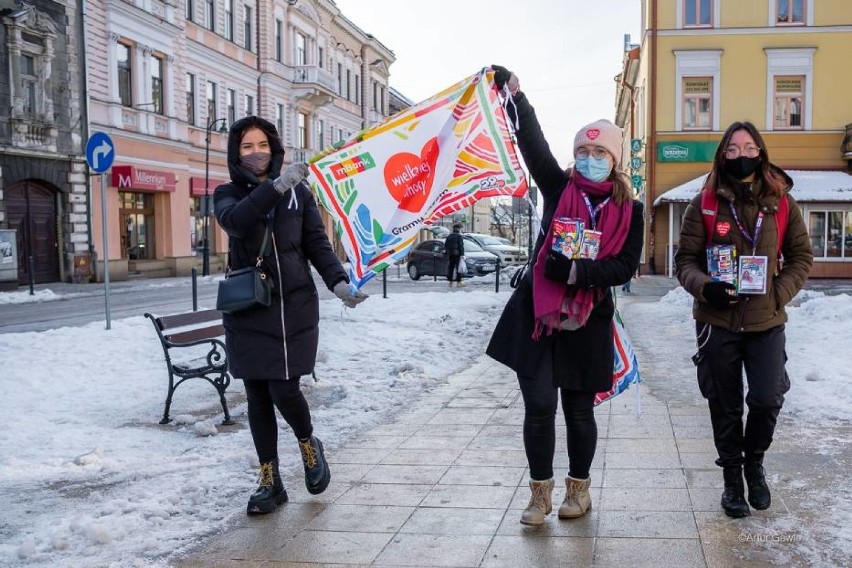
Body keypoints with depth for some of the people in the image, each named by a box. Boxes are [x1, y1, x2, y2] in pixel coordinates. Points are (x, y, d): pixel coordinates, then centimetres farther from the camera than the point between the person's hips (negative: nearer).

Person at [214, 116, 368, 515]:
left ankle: (308, 444, 26)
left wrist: (338, 282, -15)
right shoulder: (228, 195, 4)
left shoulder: (298, 192, 5)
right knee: (257, 396, 5)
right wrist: (274, 186, -32)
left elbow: (318, 244, 2)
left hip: (295, 307, -1)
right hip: (247, 312, 1)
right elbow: (235, 221, -19)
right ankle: (270, 482, 19)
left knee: (284, 389, -7)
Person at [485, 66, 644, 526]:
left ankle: (578, 488, 30)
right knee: (539, 405, 0)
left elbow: (624, 268, -7)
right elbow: (533, 145, -8)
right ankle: (540, 493, 17)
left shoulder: (629, 210, 2)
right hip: (536, 313, 0)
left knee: (579, 409, 10)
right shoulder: (559, 188, 3)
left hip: (587, 320, 0)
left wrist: (579, 272, -21)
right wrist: (515, 98, -17)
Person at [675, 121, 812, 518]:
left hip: (767, 321, 1)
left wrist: (779, 293, -7)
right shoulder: (704, 204, 0)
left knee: (767, 400, -6)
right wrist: (705, 288, -19)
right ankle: (733, 477, 27)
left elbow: (801, 257, 9)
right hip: (717, 320, 0)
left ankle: (754, 461, 25)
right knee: (725, 406, 8)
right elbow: (685, 260, 0)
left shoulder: (782, 203, 3)